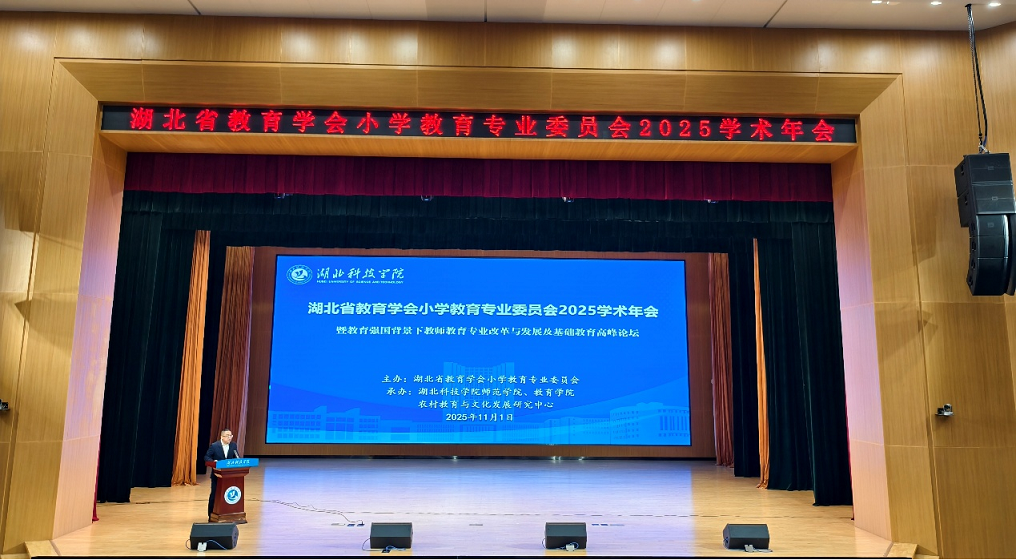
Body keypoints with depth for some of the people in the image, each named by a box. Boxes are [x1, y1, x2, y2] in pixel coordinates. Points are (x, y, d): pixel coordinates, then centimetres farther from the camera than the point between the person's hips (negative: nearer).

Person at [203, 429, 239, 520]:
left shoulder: (233, 445, 1)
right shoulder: (214, 446, -10)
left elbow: (237, 457, 7)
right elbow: (206, 457, -7)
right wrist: (213, 461, -25)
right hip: (217, 475, -3)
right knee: (214, 494, 4)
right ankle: (211, 515, 16)